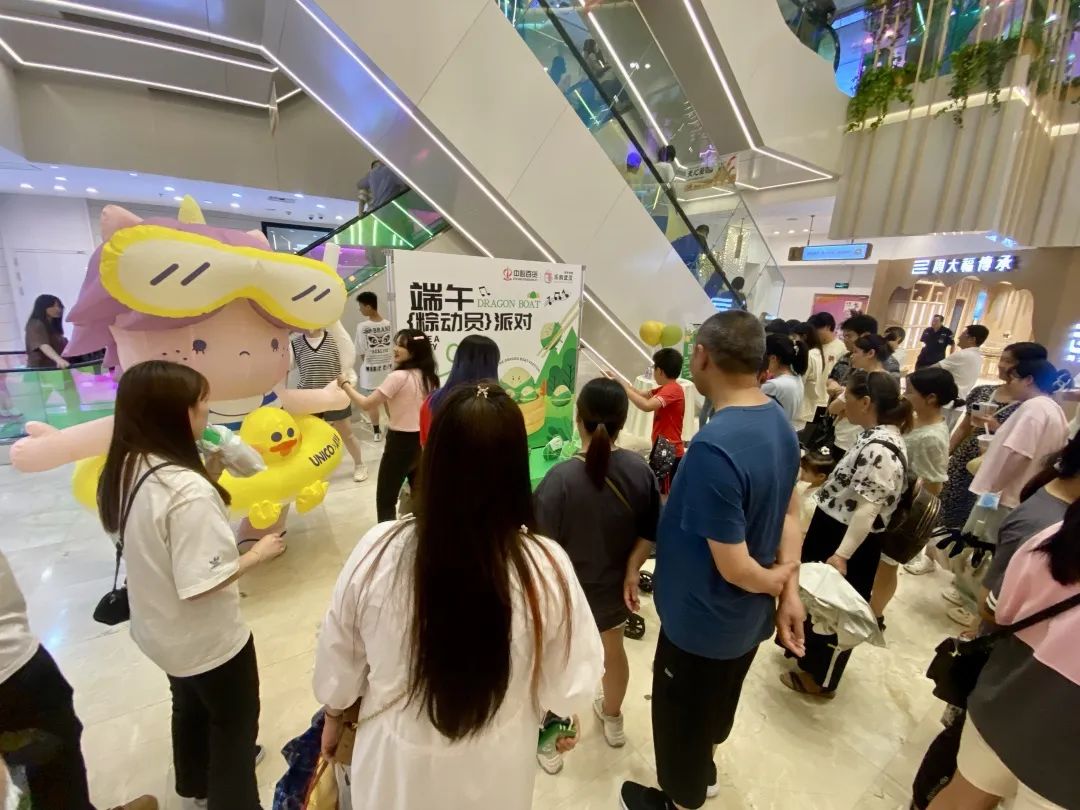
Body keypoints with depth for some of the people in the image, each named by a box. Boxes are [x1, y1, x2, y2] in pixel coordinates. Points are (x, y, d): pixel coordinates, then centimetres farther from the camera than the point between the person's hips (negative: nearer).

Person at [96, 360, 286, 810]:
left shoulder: (125, 470, -8)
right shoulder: (189, 490, -35)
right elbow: (202, 584, -31)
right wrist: (258, 553, -18)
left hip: (161, 631, 8)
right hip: (207, 639, -8)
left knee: (190, 707, 33)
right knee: (235, 721, 19)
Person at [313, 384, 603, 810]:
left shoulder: (378, 551, -28)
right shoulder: (546, 568, -30)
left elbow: (337, 662, -10)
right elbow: (570, 690, -15)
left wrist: (334, 716, 11)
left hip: (395, 764, 1)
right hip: (493, 774, 0)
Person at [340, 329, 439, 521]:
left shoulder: (398, 376, -18)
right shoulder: (428, 376, 4)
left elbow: (367, 404, -14)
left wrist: (345, 384, -1)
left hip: (401, 441, -7)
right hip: (423, 440, 7)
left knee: (385, 498, 7)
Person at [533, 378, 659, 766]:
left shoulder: (561, 478, -30)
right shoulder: (640, 470, -16)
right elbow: (651, 532, -7)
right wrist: (631, 571, 1)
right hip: (614, 585, 4)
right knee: (613, 649, 30)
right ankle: (613, 720, 55)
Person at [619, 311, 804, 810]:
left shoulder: (714, 447, -36)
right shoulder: (780, 423, -6)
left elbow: (734, 568, -28)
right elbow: (790, 511, 2)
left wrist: (775, 582, -8)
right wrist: (790, 591, 1)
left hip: (702, 621, -8)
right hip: (746, 618, 8)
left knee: (681, 718, 21)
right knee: (716, 707, 33)